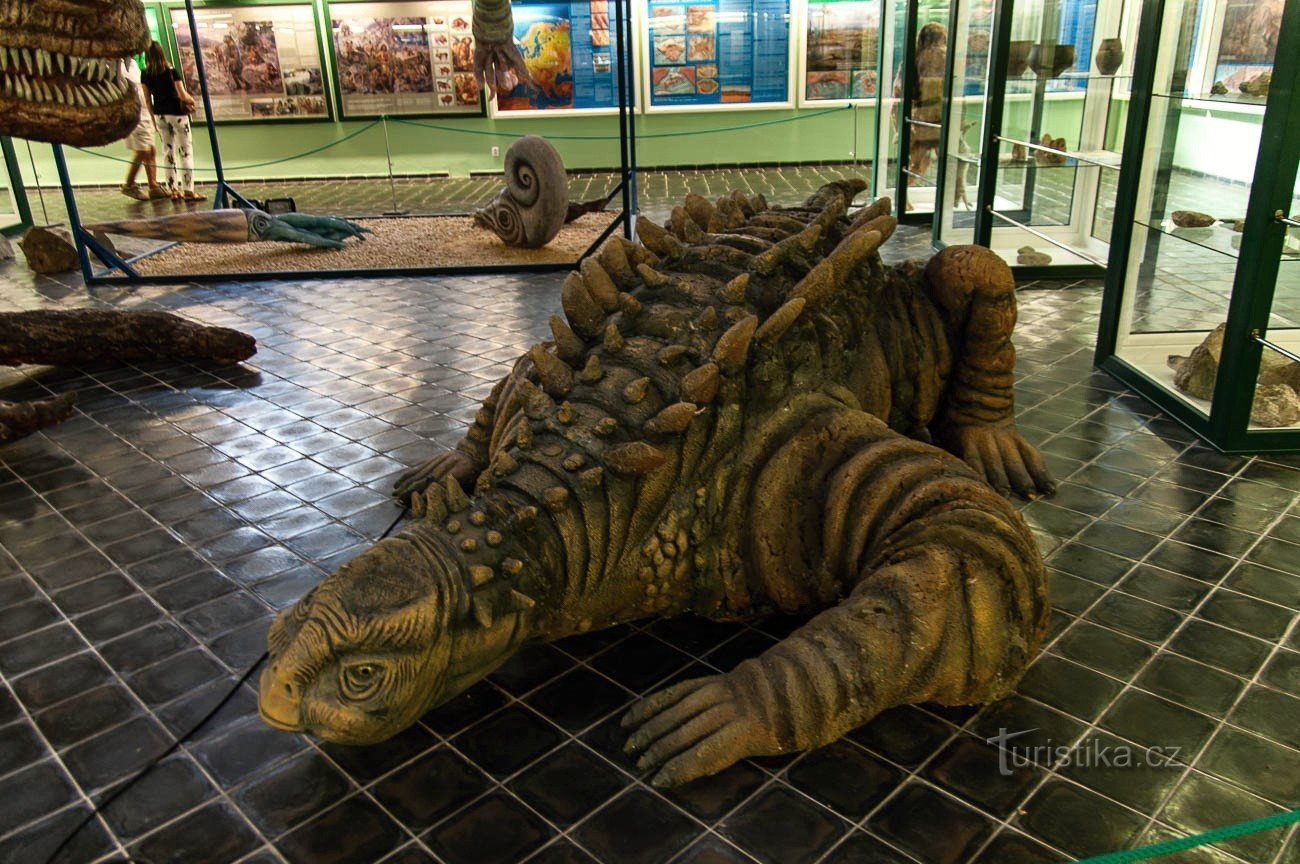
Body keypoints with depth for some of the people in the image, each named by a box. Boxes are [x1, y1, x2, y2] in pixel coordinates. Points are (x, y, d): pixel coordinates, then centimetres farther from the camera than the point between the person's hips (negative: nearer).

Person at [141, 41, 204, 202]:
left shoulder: (146, 75, 1)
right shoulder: (171, 72, -11)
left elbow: (148, 99, 4)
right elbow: (183, 95, -12)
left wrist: (153, 118, 13)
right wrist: (191, 100, 10)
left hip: (159, 115, 4)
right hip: (176, 114, -4)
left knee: (169, 152, 10)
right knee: (185, 152, -1)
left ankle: (174, 190, 9)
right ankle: (188, 191, -5)